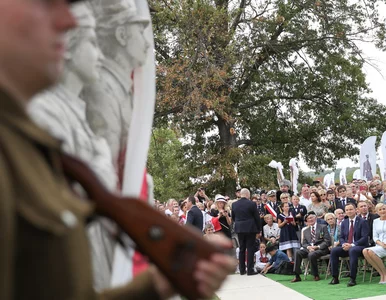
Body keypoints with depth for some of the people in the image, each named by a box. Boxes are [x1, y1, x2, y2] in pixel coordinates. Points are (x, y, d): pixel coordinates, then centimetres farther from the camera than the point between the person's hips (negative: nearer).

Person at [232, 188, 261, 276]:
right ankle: (250, 270, -2)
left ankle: (242, 270, 13)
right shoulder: (252, 204, -11)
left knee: (241, 249, 12)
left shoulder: (234, 204, 1)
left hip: (239, 229, 4)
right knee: (250, 249, 0)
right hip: (250, 229, -4)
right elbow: (257, 217, -6)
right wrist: (259, 229, 5)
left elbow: (233, 217, 9)